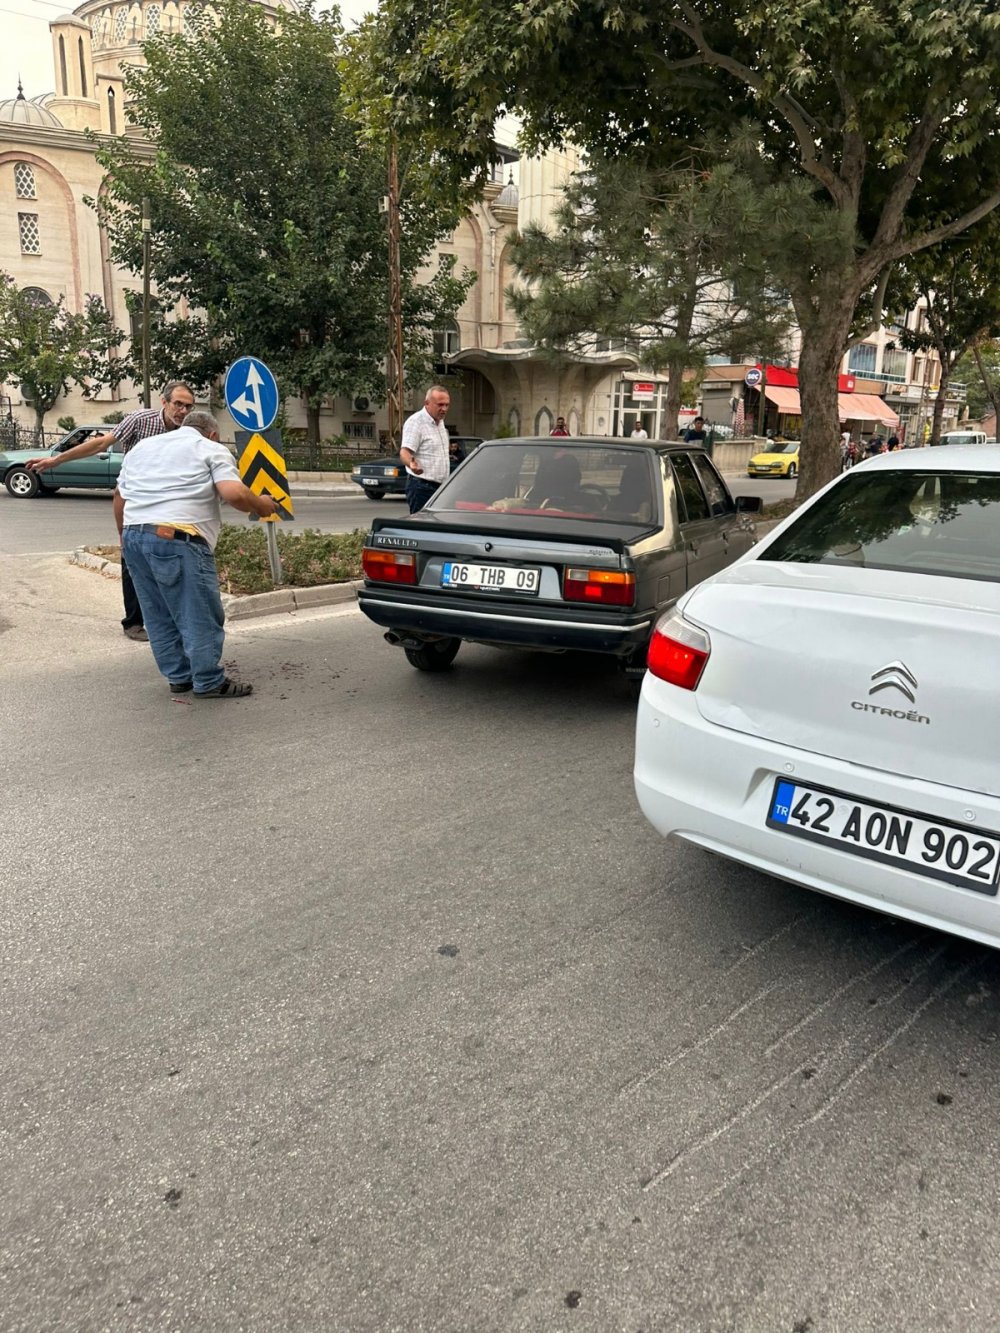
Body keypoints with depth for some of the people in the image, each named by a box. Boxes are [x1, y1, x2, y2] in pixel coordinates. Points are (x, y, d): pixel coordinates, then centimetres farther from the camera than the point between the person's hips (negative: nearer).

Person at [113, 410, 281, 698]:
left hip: (134, 535, 7)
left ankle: (179, 676, 21)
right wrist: (260, 505, 7)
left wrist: (125, 537, 36)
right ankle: (209, 682, 3)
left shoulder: (142, 446, 26)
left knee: (159, 615, 15)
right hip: (176, 539, -7)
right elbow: (233, 493, -10)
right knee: (200, 613, 0)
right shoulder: (211, 449, 7)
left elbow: (120, 496, 26)